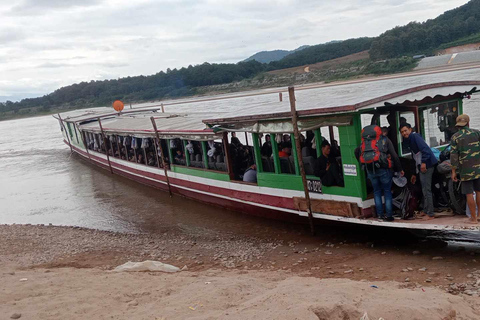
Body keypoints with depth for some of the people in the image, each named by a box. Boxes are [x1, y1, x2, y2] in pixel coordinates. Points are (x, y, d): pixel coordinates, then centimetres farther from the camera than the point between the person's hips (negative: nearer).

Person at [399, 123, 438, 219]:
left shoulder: (415, 136, -7)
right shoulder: (408, 141, 22)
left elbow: (425, 148, -22)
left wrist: (424, 162, -29)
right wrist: (414, 173, 28)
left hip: (427, 165, -10)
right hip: (422, 166, 10)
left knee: (426, 190, -10)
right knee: (424, 190, 16)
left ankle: (430, 214, -8)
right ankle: (425, 211, 26)